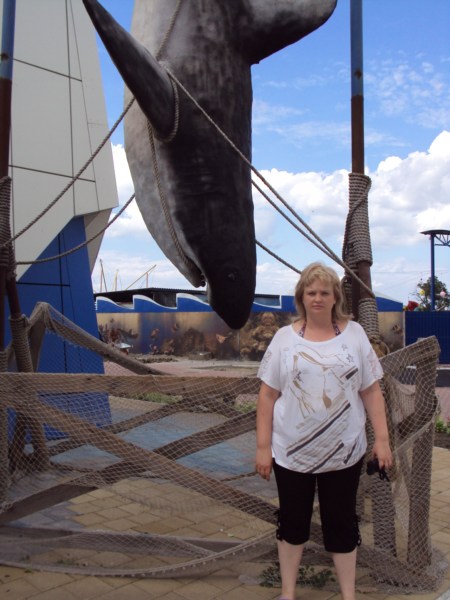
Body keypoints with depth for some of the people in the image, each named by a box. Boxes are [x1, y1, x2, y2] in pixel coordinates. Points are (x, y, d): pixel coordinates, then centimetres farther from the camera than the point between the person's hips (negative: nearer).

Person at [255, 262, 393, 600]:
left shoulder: (354, 334, -1)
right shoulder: (285, 338, -3)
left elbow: (371, 391, 2)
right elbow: (268, 395, -2)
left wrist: (382, 438, -3)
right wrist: (263, 446, -4)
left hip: (344, 452, 0)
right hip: (291, 452, 0)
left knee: (342, 524, 13)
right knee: (293, 521, 14)